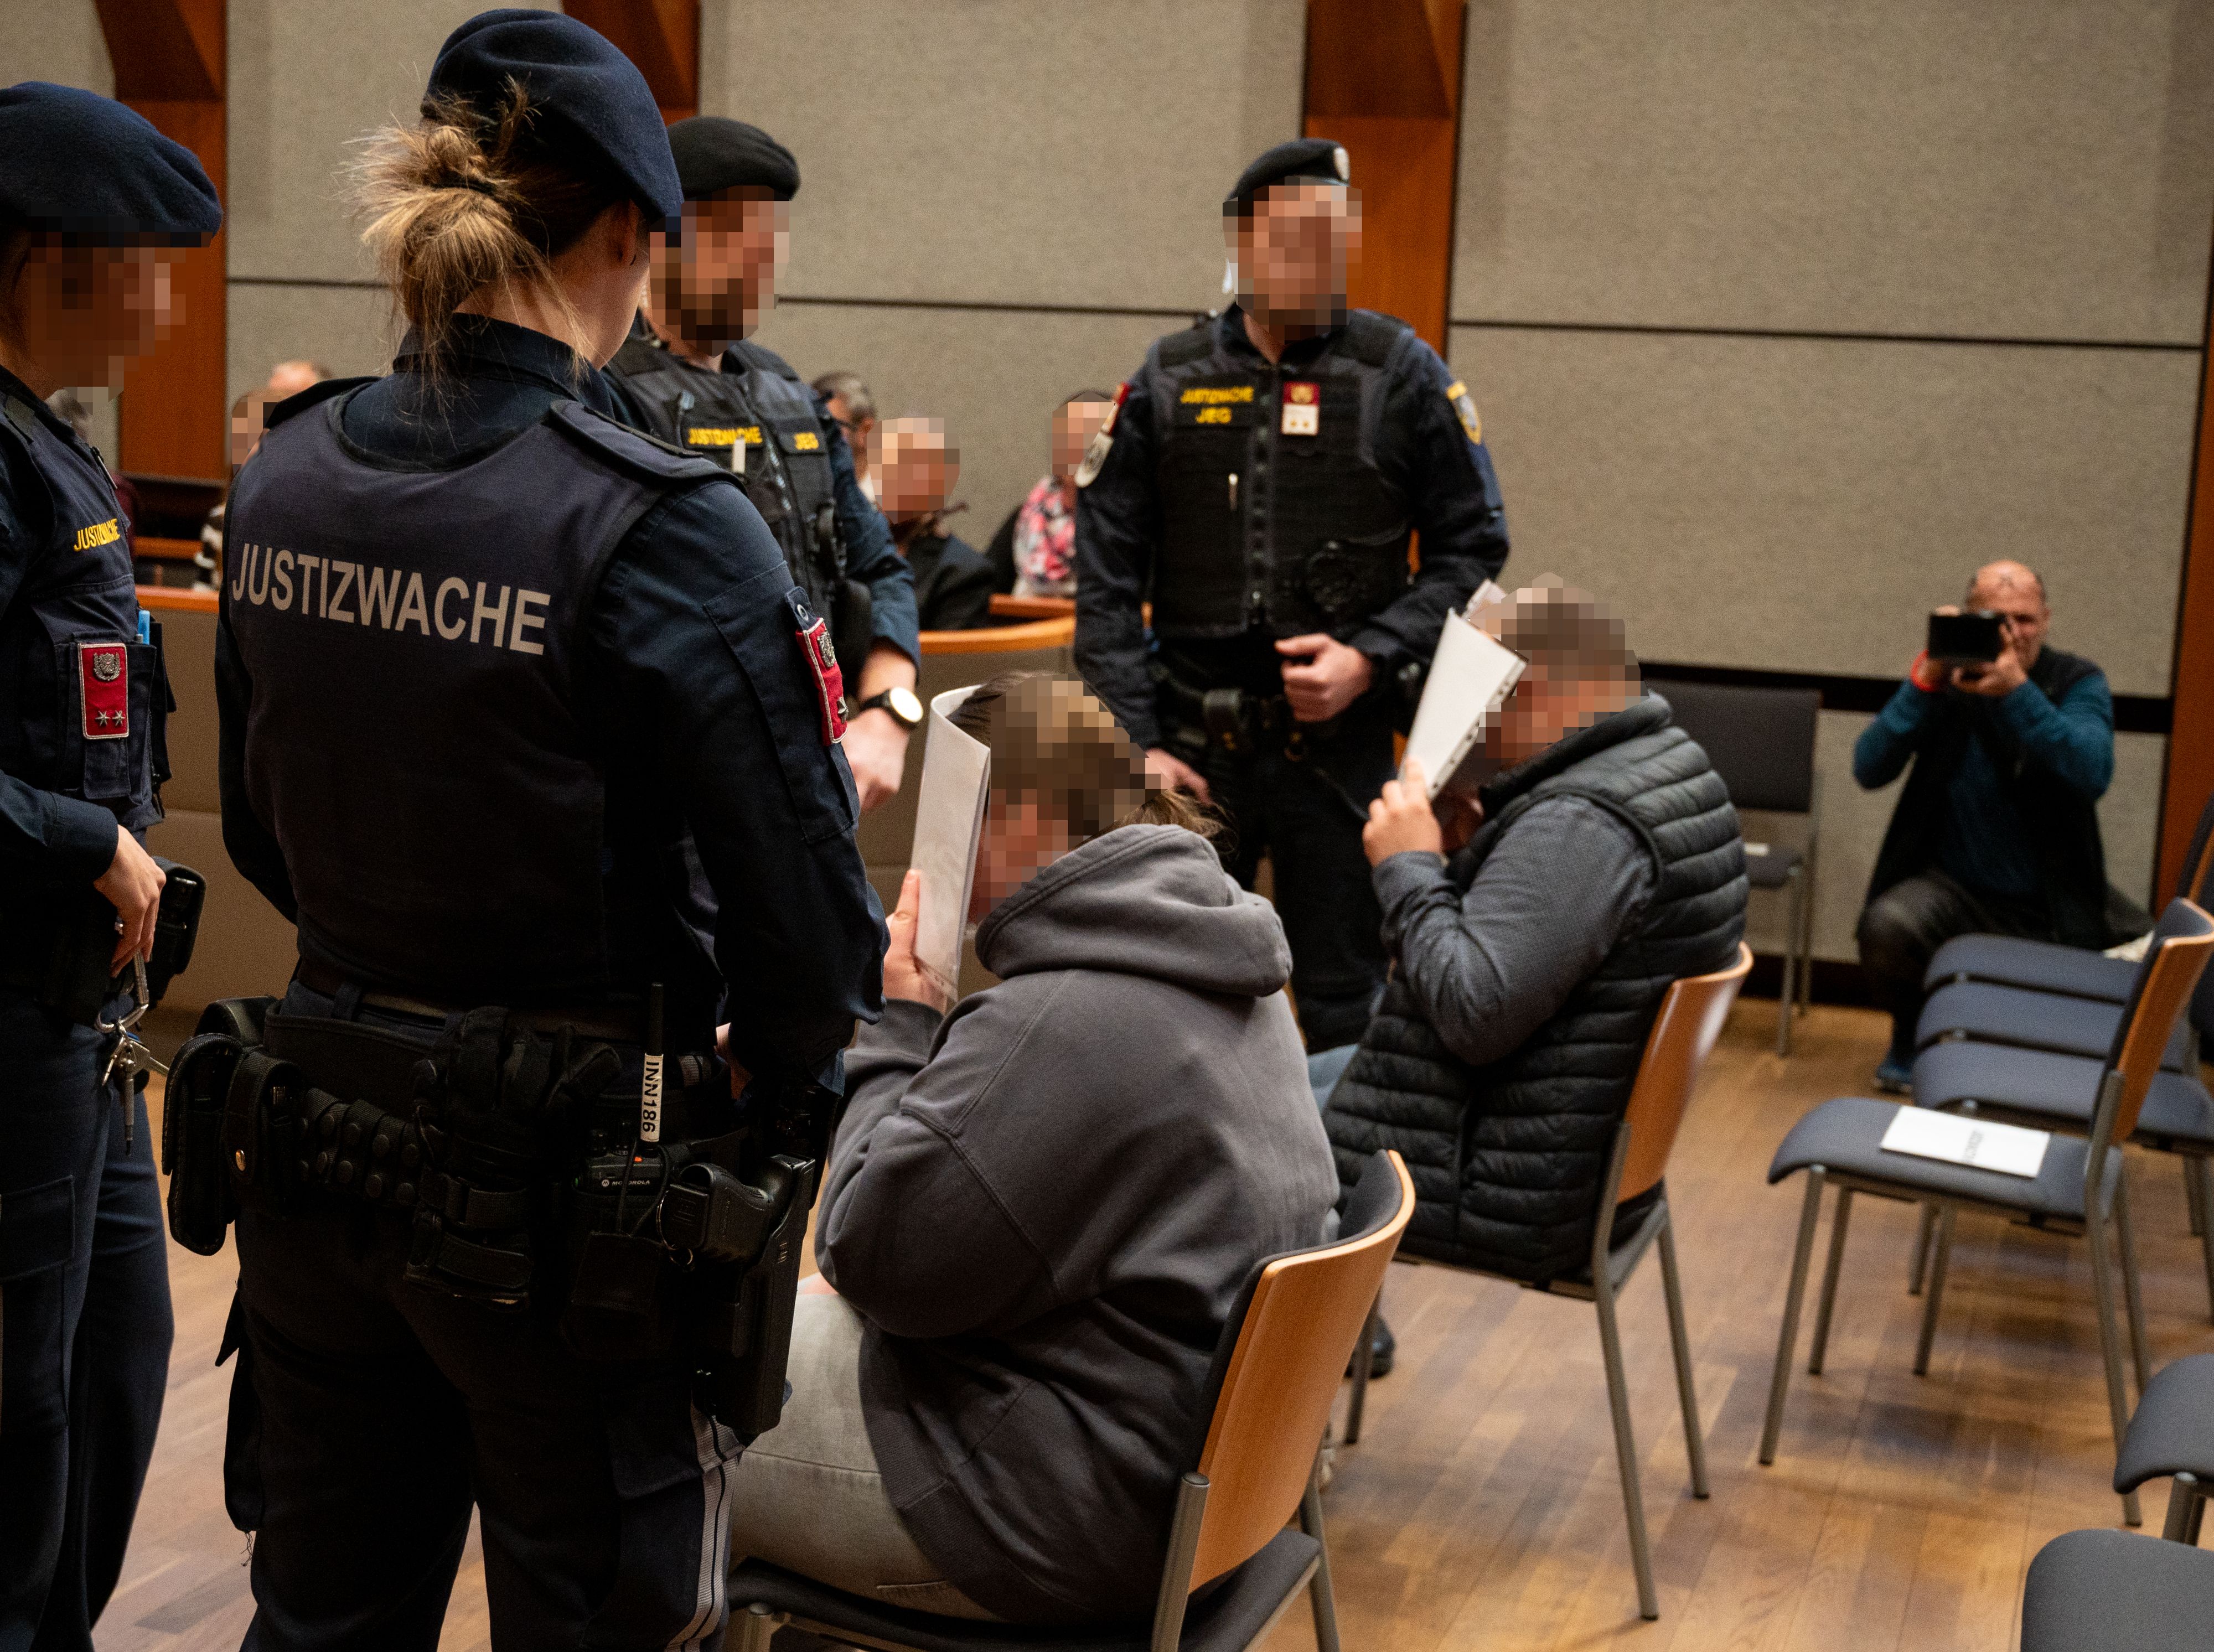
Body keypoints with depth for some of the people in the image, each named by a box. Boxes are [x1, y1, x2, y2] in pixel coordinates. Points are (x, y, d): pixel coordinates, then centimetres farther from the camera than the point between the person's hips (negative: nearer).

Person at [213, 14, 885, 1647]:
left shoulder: (285, 479, -1)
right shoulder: (665, 526, -21)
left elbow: (268, 833, 11)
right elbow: (808, 914, -18)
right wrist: (785, 1068, 2)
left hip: (321, 1149, 6)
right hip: (569, 1189, -6)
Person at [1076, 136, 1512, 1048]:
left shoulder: (1402, 374, 1)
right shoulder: (1168, 381, 4)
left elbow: (1474, 545, 3)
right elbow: (1106, 578, 3)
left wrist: (1374, 658, -11)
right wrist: (1139, 741, -4)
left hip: (1340, 742, -1)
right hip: (1193, 742, 1)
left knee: (1343, 1003, 7)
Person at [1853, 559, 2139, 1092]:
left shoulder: (2078, 682, -2)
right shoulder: (1944, 682, -1)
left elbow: (2093, 774, -22)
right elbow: (1869, 769, -13)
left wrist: (2017, 692, -32)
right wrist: (1924, 682, -23)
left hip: (2057, 900, 1)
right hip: (1955, 886, -1)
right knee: (1886, 926, -30)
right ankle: (1910, 1037, 3)